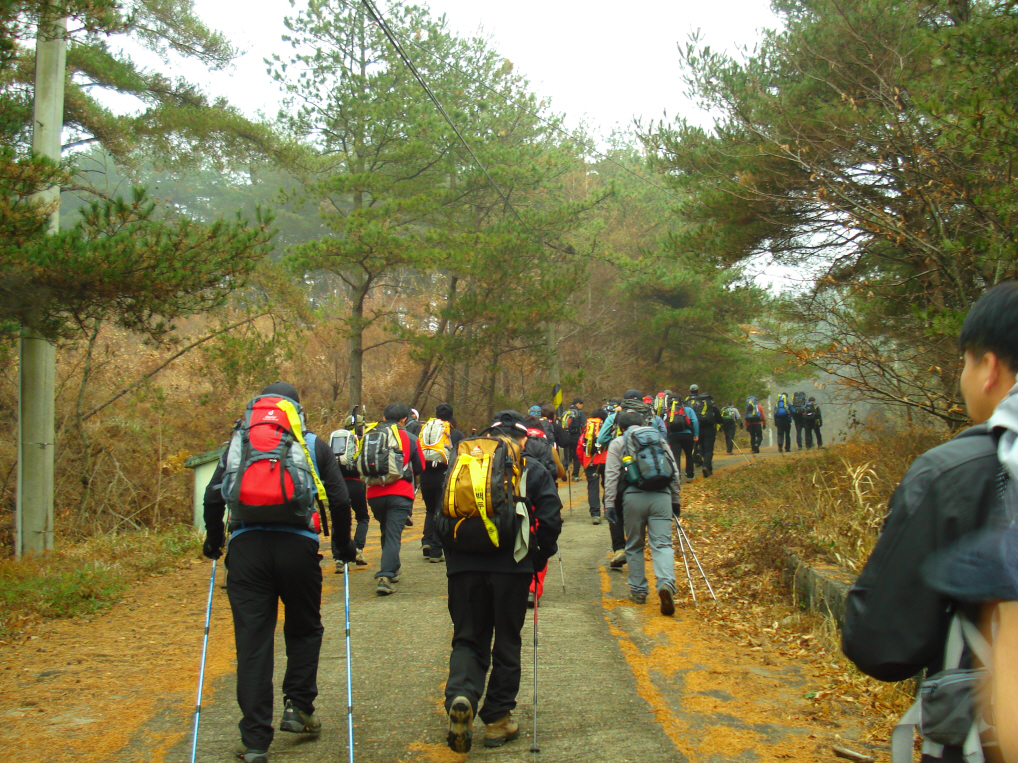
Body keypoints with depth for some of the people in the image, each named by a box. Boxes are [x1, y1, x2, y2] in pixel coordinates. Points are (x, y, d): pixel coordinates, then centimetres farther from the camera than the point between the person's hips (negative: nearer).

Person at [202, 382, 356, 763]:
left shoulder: (237, 443, 17)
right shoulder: (314, 445, 14)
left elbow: (213, 496, 14)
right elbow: (339, 500, 9)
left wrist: (213, 542, 28)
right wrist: (343, 546, 22)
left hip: (245, 546, 1)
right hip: (298, 545, -1)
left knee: (252, 641, 3)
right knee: (305, 629, 21)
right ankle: (298, 707, 13)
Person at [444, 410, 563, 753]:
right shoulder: (533, 470, 5)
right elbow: (550, 519, -3)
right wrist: (540, 558, 10)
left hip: (463, 566, 2)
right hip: (511, 566, -2)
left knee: (467, 639, 12)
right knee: (507, 642, 12)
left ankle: (461, 697, -15)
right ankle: (498, 719, 16)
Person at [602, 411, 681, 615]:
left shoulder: (618, 443, 12)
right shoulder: (660, 439, 19)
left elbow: (611, 476, 3)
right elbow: (674, 471, 19)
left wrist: (610, 504, 2)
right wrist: (675, 501, 25)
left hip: (634, 497, -1)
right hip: (662, 496, 1)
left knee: (634, 546, 13)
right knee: (662, 544, -3)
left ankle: (638, 590, 18)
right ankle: (666, 583, -25)